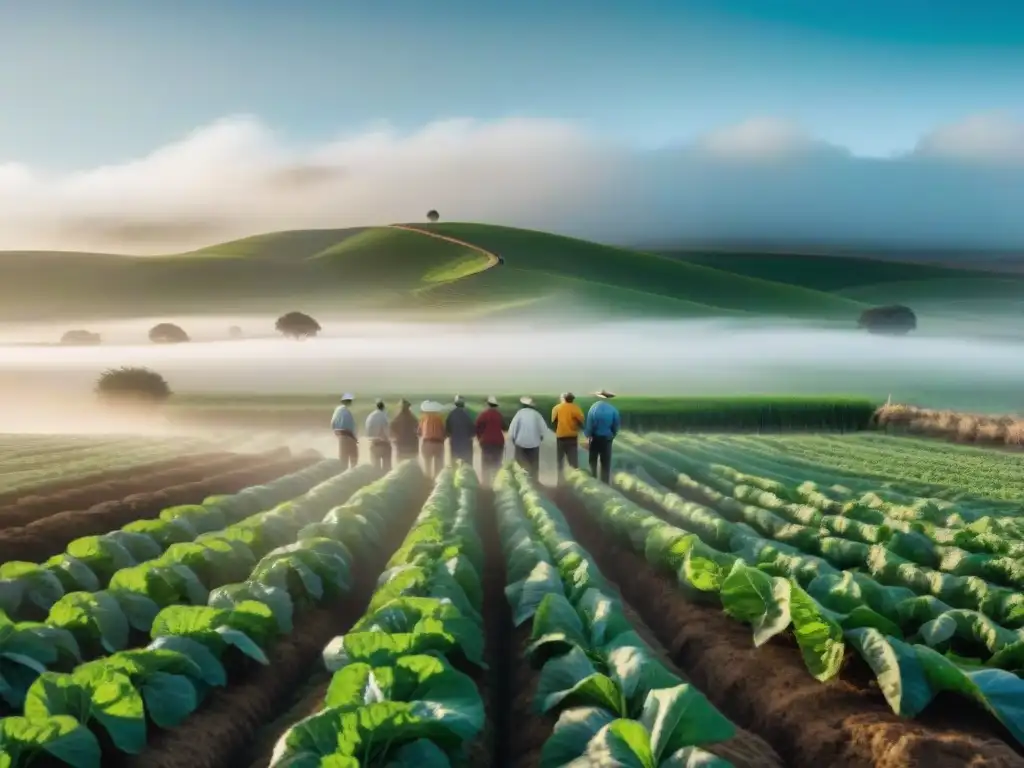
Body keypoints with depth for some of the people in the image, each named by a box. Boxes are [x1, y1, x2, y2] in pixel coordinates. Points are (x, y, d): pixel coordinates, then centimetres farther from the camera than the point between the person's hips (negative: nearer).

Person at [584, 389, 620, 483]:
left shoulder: (594, 407, -9)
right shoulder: (613, 409, -8)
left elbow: (589, 424, -10)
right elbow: (616, 426, -2)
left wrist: (588, 437, -3)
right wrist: (612, 436, 14)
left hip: (595, 438, 0)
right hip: (607, 438, 0)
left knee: (593, 461, 13)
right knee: (606, 463, 6)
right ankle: (605, 483, 6)